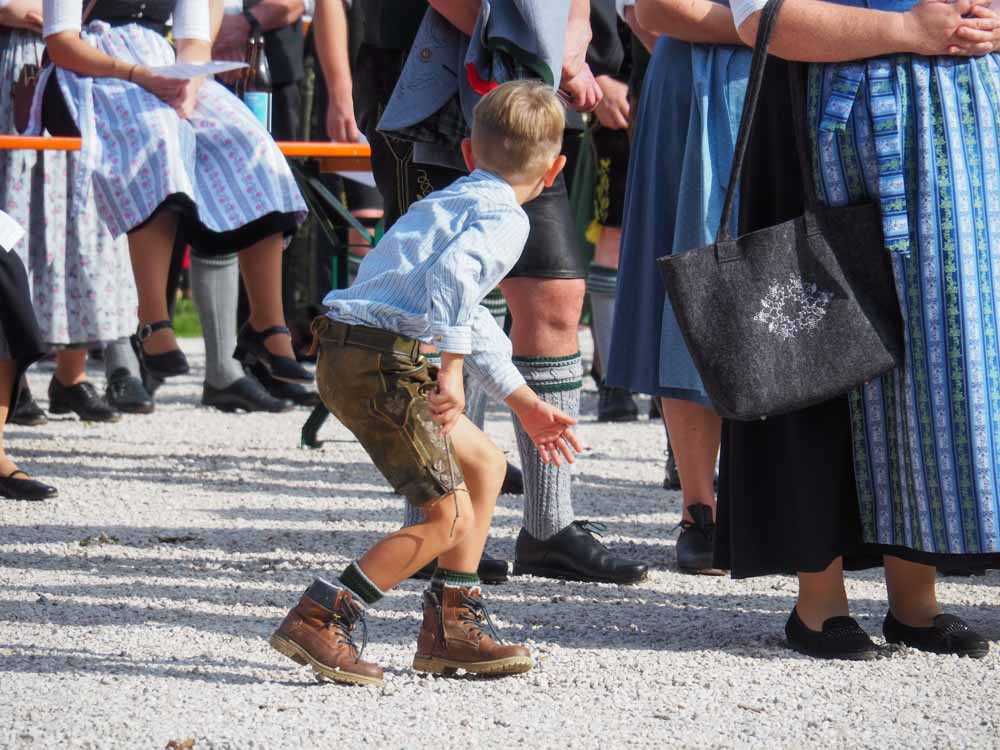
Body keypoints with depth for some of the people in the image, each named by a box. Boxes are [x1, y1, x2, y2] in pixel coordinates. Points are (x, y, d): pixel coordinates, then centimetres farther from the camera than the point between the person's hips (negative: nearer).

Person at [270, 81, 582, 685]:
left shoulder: (449, 201, 27)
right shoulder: (505, 217, -4)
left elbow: (472, 320, 38)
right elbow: (452, 279, -26)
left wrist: (526, 403, 42)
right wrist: (452, 369, -27)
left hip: (349, 357, 10)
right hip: (383, 360, -10)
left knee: (486, 464, 20)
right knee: (448, 515, -6)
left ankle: (452, 628, 23)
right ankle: (320, 620, -9)